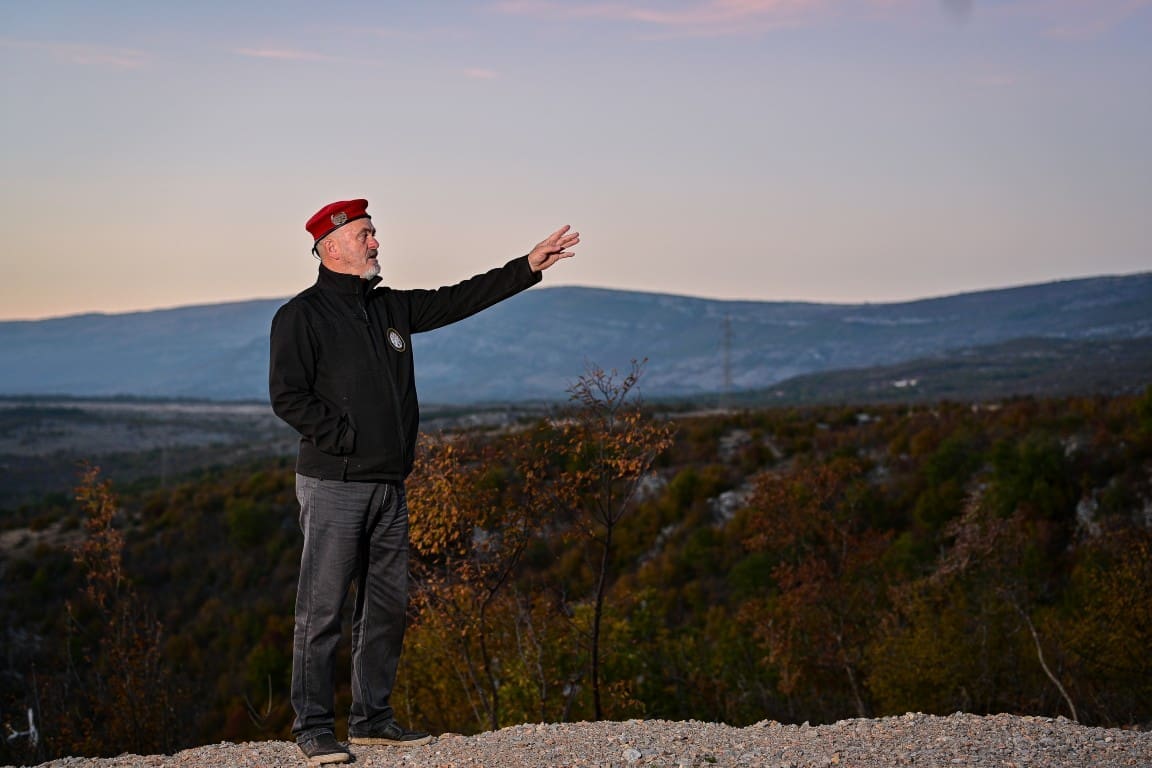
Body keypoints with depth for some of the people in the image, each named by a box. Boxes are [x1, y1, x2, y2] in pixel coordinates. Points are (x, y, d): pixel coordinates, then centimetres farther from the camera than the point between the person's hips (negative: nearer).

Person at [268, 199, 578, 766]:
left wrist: (529, 267, 14)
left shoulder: (391, 308, 15)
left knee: (388, 606, 10)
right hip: (332, 486, -7)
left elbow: (459, 299, 18)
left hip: (388, 485, 7)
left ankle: (372, 718, 20)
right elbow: (288, 397, -12)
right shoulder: (302, 316, -5)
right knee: (322, 609, -4)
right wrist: (348, 439, -15)